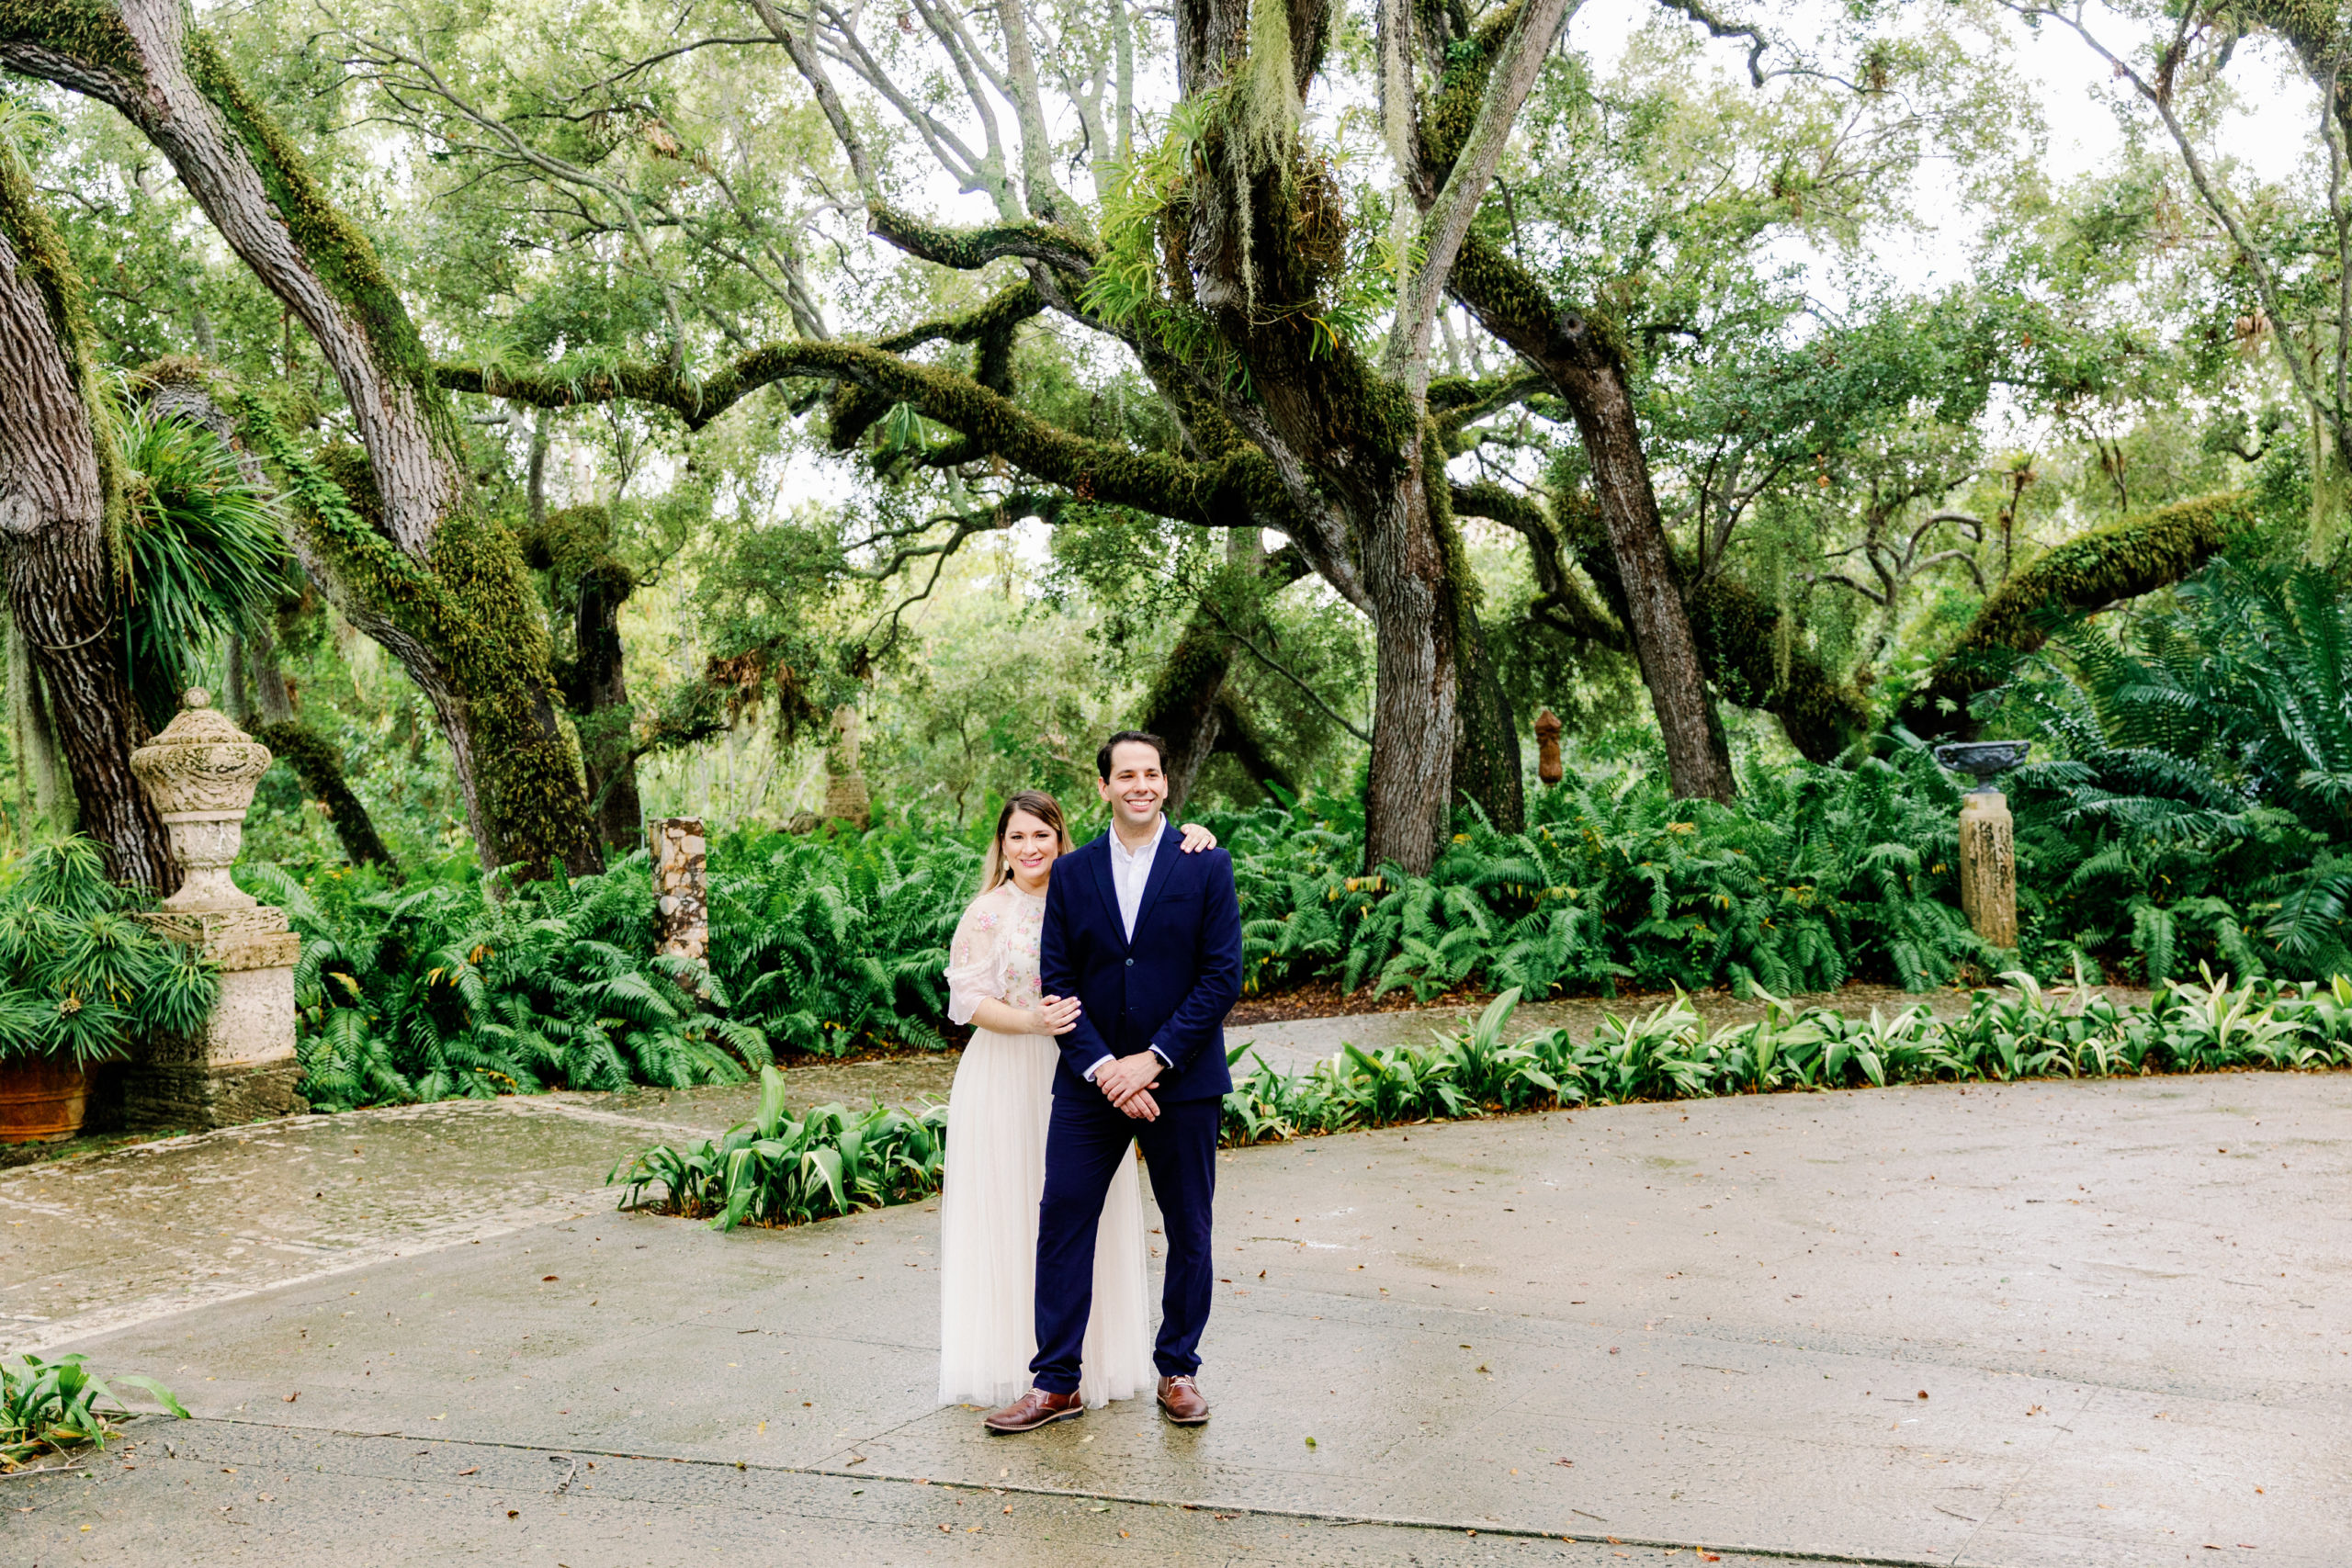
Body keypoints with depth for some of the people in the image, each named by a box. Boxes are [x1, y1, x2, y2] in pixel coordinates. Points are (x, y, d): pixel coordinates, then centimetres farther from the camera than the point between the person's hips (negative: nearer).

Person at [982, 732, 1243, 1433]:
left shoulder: (1207, 865, -2)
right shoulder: (1071, 873, 5)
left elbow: (1222, 976, -7)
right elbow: (1057, 981, 1)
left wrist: (1153, 1060, -13)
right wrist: (1102, 1068, -11)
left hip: (1184, 1082, -1)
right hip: (1091, 1082, 2)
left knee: (1189, 1232, 8)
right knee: (1062, 1222, 1)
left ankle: (1178, 1371, 26)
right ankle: (1057, 1382, 13)